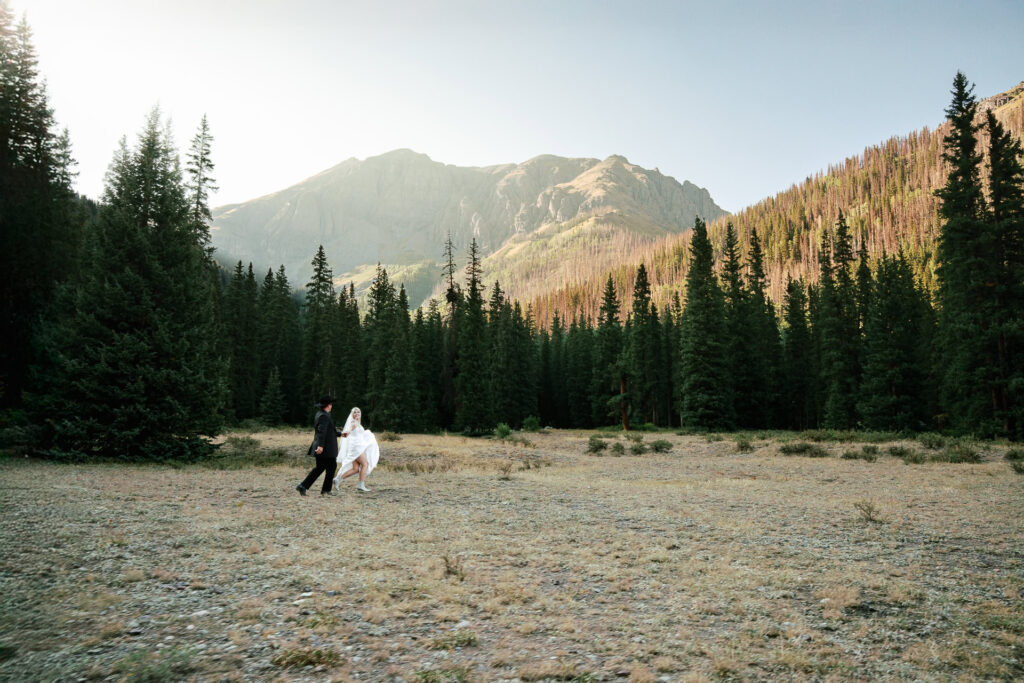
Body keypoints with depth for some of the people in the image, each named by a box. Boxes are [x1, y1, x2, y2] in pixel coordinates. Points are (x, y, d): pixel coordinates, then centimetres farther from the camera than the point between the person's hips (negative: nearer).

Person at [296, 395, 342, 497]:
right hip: (326, 448, -9)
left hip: (320, 448, 9)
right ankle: (326, 490, 11)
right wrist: (321, 445, -37)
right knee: (331, 467, 5)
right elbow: (322, 431, -29)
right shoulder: (324, 416, -16)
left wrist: (340, 434, 31)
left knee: (319, 468, 15)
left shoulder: (319, 414, 15)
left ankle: (303, 486, 8)